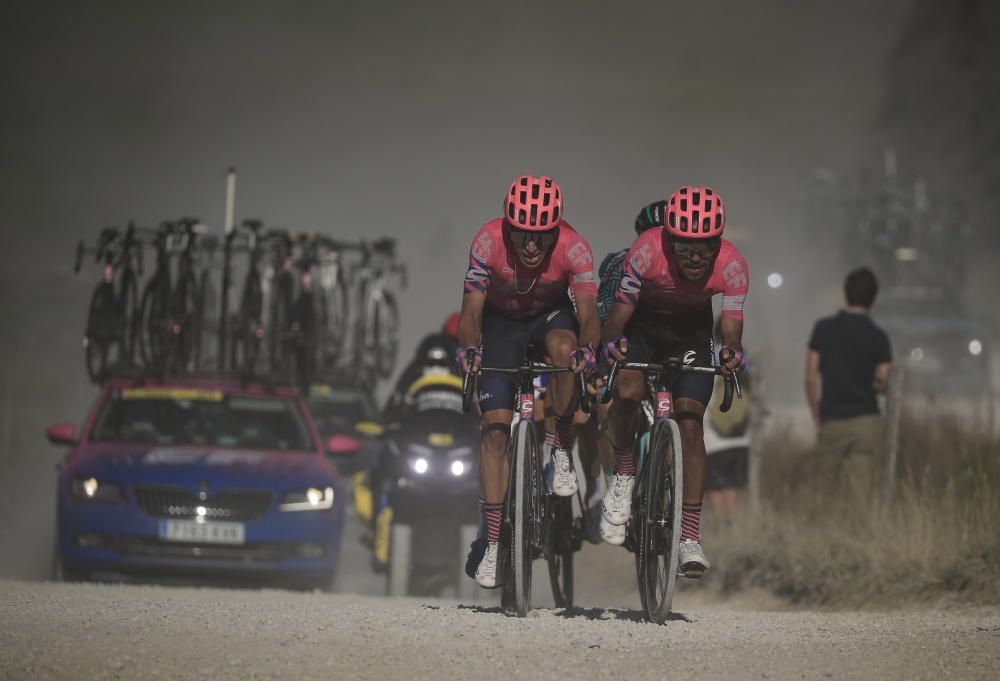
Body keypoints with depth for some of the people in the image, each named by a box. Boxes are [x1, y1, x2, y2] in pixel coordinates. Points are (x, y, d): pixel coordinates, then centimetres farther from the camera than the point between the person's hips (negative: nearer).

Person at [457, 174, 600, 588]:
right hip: (500, 323, 0)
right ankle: (492, 542, -5)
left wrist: (587, 348, -52)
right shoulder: (488, 242, -30)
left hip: (550, 316, 0)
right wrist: (469, 349, -50)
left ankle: (561, 452, -16)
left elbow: (588, 312, -32)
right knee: (496, 426, -11)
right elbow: (472, 308, -31)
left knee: (563, 347, -36)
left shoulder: (573, 248, -28)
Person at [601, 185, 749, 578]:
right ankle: (623, 472, -2)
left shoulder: (732, 266, -28)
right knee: (628, 391, -30)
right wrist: (612, 342, -53)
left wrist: (732, 353, -49)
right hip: (642, 323, -1)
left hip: (692, 330, 1)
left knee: (690, 421, -13)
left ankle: (690, 538, -10)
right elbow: (618, 315, -31)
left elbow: (731, 329, -26)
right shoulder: (647, 251, -33)